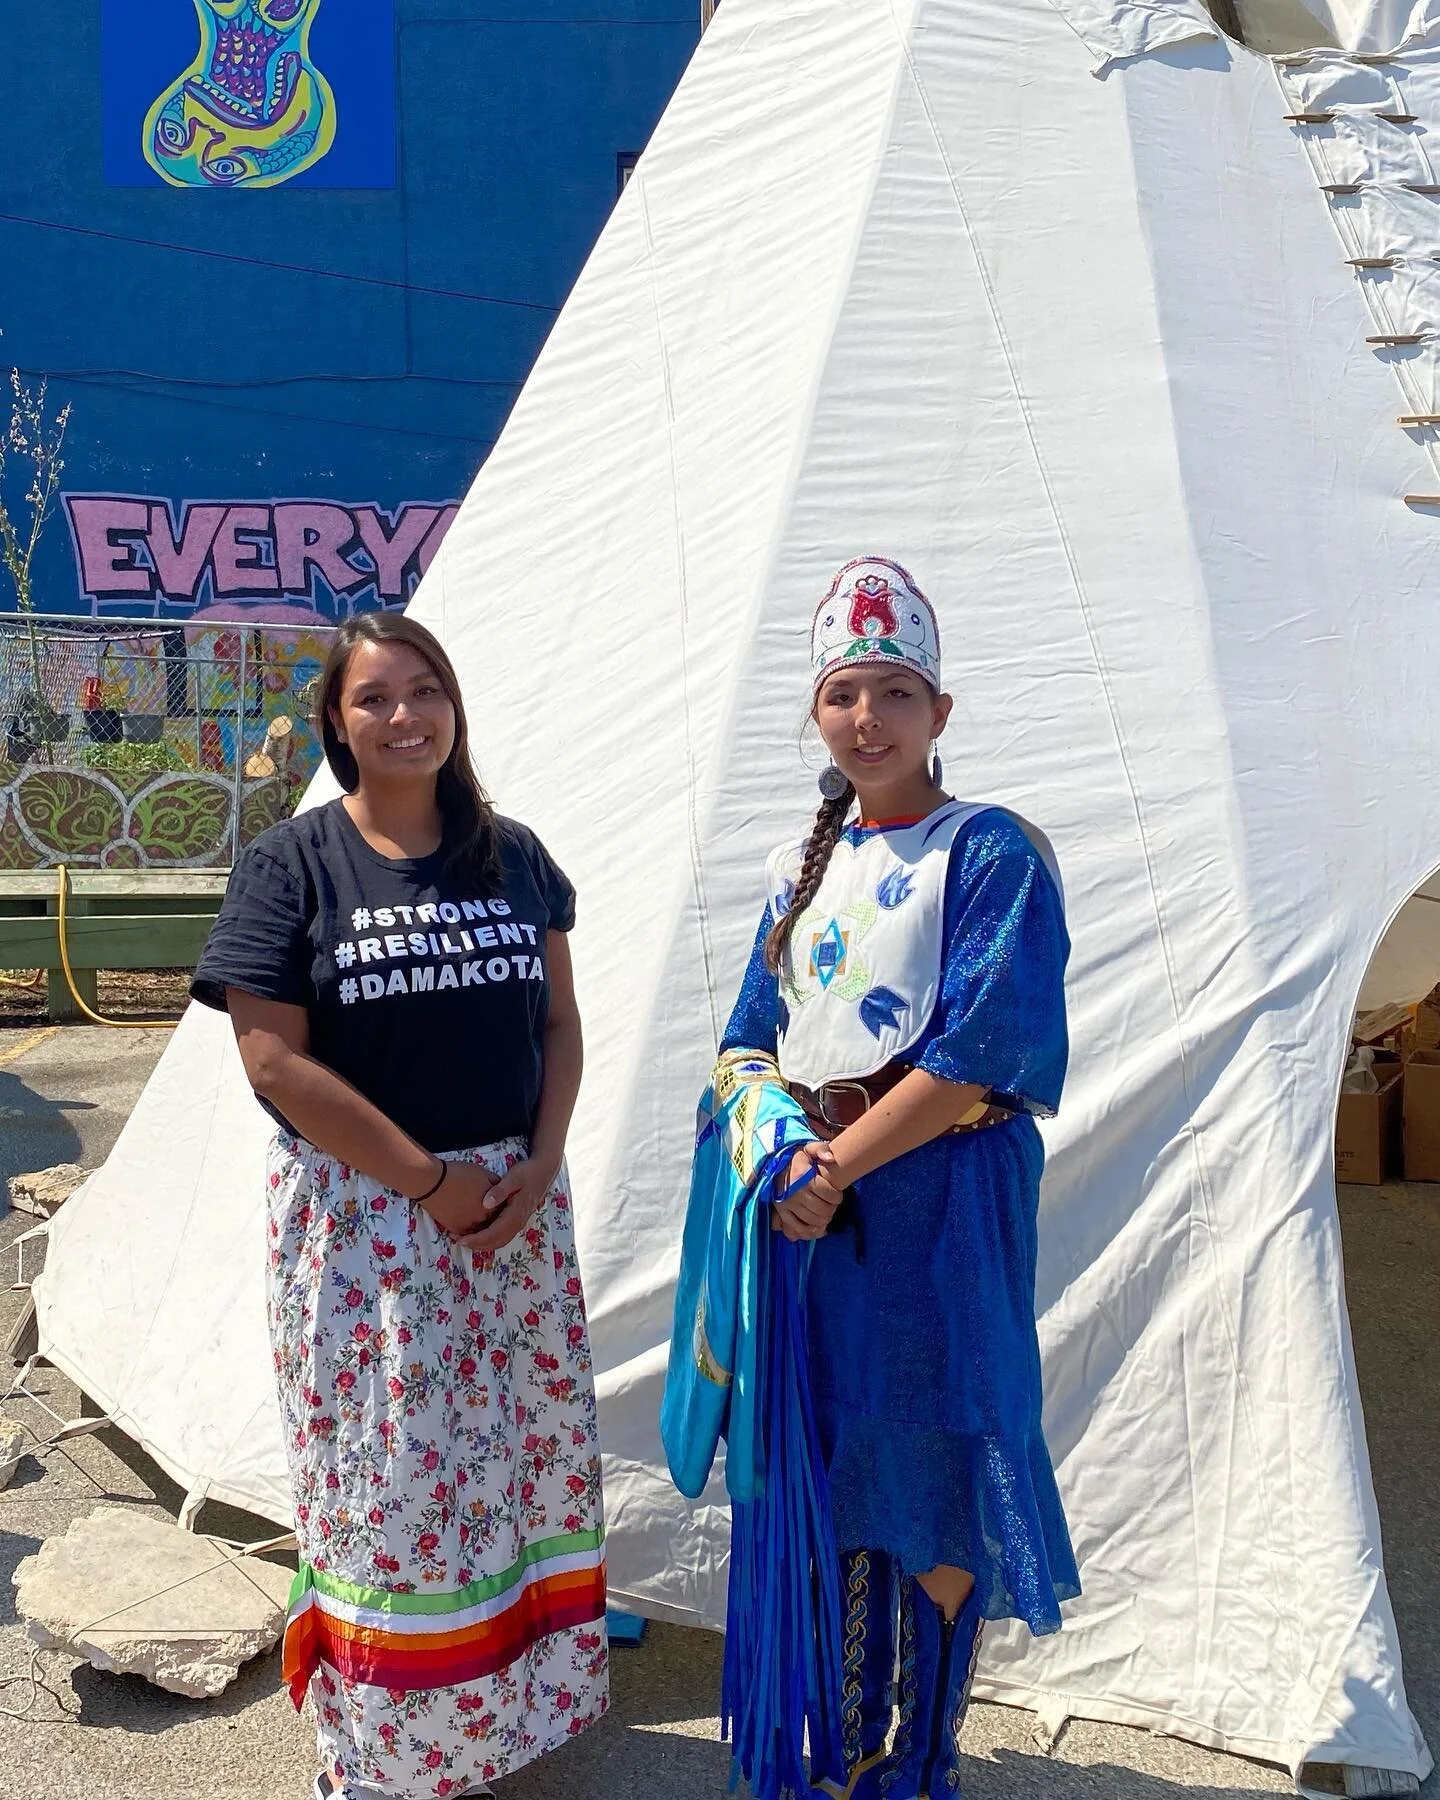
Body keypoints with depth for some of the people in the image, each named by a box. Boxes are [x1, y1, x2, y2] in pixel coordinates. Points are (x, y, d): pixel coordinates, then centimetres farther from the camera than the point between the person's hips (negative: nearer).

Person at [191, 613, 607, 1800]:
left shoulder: (513, 856, 5)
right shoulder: (292, 865, -6)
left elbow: (560, 1020, 7)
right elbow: (275, 1059, -12)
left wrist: (538, 1171, -7)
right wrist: (433, 1180, -13)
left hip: (517, 1202, 4)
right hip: (360, 1213, -4)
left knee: (523, 1454, 12)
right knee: (391, 1478, 5)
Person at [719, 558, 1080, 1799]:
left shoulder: (991, 853, -7)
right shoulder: (806, 864, 11)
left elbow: (985, 1049, -16)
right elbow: (758, 1032, 14)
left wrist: (841, 1163, -16)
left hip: (940, 1207, -6)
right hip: (811, 1204, 6)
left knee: (933, 1488, 4)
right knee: (836, 1473, 15)